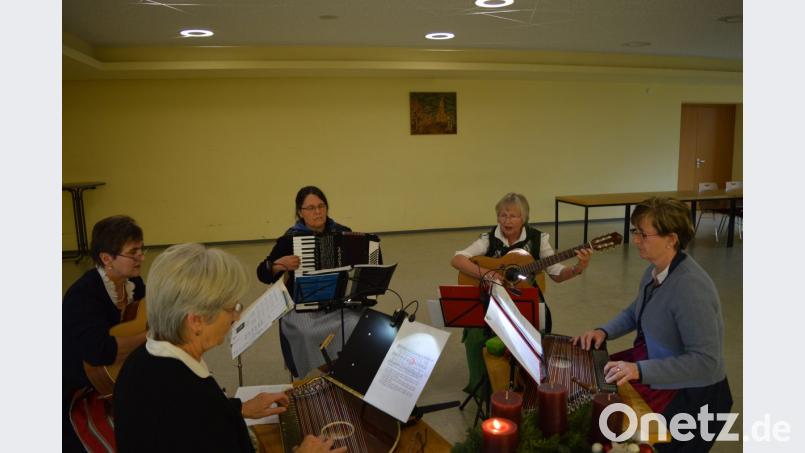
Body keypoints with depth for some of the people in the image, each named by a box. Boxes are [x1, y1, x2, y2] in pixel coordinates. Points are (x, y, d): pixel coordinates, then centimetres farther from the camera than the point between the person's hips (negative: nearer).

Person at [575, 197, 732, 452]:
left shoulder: (691, 287, -29)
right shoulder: (656, 269, -1)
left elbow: (706, 362, -29)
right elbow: (635, 311, 17)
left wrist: (640, 370, -34)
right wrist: (604, 331, 1)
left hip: (689, 391, -8)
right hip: (652, 360, 8)